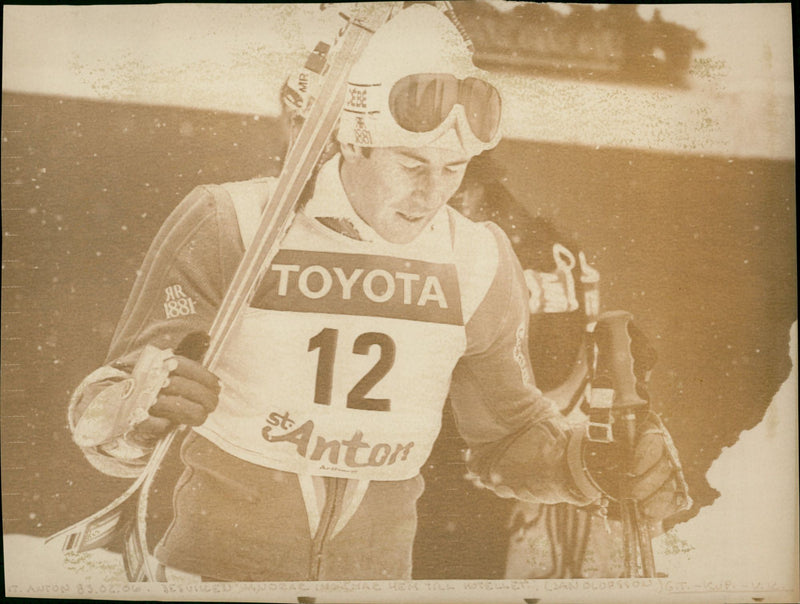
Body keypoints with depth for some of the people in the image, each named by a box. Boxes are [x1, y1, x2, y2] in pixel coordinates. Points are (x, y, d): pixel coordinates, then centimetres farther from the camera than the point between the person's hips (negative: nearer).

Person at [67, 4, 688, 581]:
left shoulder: (479, 265, -4)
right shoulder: (231, 226, -15)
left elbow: (506, 438, 7)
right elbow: (99, 413, -13)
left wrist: (590, 461, -12)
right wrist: (139, 411, -37)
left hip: (376, 564, 3)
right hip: (223, 560, -2)